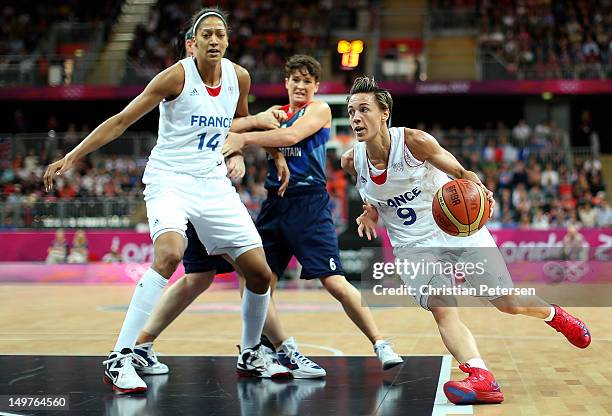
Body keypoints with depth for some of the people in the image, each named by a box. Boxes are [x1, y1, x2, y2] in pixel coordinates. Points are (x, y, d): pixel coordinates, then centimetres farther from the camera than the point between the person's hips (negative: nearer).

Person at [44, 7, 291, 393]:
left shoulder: (240, 77, 1)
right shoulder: (177, 76, -13)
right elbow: (121, 121, -10)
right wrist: (71, 157, -14)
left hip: (214, 183, 6)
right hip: (169, 179, -5)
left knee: (261, 273, 3)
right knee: (170, 254, -34)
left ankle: (250, 356, 26)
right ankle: (120, 359, -29)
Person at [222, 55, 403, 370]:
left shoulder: (319, 109, 1)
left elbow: (291, 136, -17)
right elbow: (240, 135, 10)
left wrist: (244, 138, -16)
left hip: (309, 204, -6)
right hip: (275, 203, 6)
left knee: (335, 282, -14)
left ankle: (380, 344, -3)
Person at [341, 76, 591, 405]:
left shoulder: (414, 141, -19)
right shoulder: (352, 162, -8)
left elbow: (461, 173, -8)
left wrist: (477, 188, -30)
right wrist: (370, 212, -7)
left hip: (457, 228, -2)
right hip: (414, 246, 3)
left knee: (508, 303, 1)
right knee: (442, 311, -21)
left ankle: (552, 314, 33)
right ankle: (480, 378, -27)